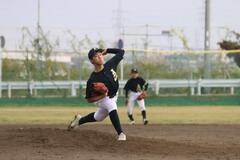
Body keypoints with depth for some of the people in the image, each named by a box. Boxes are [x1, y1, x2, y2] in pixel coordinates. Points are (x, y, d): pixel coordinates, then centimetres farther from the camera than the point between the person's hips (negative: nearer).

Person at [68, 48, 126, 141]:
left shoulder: (110, 65, -22)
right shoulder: (92, 80, -32)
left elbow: (121, 52, -9)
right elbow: (89, 99, -22)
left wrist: (106, 50, -17)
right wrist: (101, 96, -39)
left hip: (113, 97, 5)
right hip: (101, 99, -5)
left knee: (98, 117, 21)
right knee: (112, 108, -34)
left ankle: (79, 120, 46)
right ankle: (120, 133, -29)